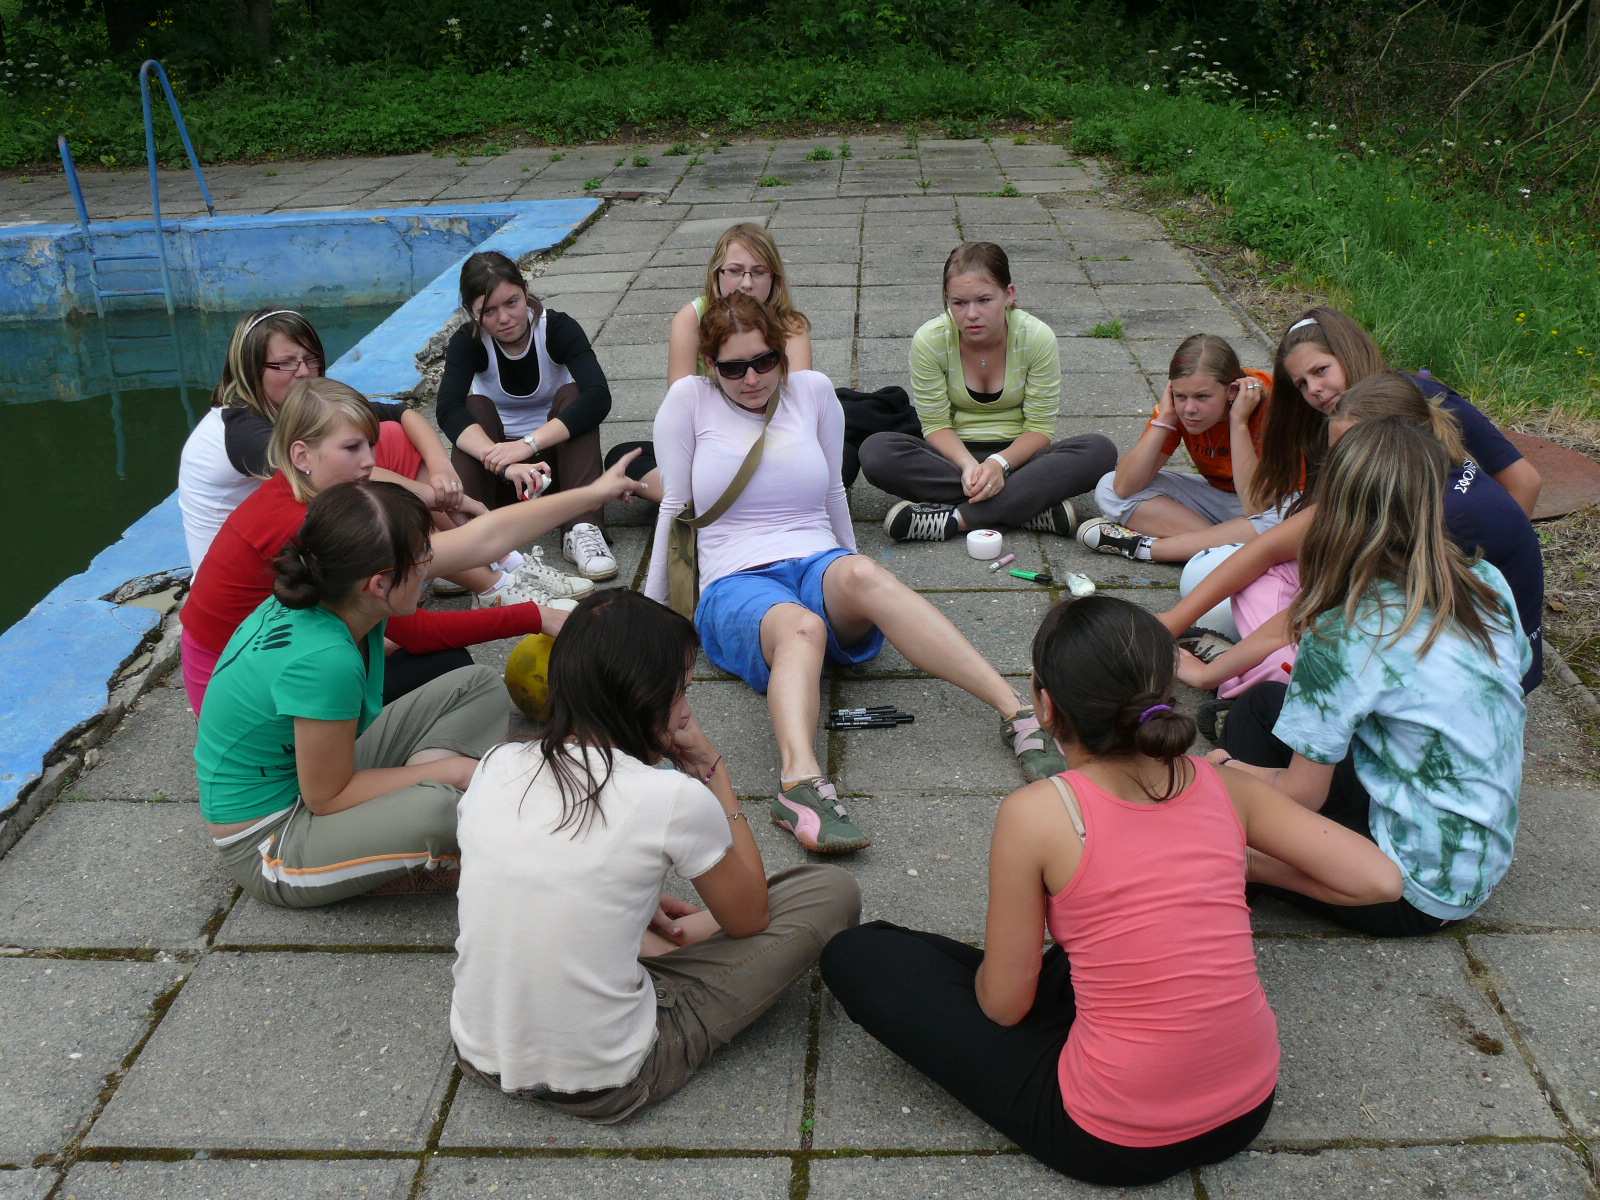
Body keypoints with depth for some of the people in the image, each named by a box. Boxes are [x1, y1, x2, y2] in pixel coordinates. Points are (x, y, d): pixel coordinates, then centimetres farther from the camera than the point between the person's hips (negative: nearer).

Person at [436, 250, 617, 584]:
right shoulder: (468, 342, -12)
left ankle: (582, 530, -35)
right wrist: (503, 463, -50)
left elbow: (599, 397, -33)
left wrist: (528, 444, -44)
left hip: (555, 457, -1)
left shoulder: (558, 328, -15)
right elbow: (448, 410, -32)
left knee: (572, 394, -25)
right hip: (498, 471, 1)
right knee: (476, 407, -25)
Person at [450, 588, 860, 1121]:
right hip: (603, 1088, -5)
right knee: (833, 891, 2)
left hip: (482, 1057, 6)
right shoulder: (676, 800, -19)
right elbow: (749, 916, 1)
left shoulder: (496, 768, -4)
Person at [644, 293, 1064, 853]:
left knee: (862, 574, -37)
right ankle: (800, 782, -68)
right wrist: (651, 610, 11)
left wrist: (851, 579, 30)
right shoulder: (690, 399, 6)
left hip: (818, 566, 2)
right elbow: (674, 506, 10)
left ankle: (1019, 713, -47)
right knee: (800, 627, -39)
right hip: (735, 587, -2)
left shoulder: (813, 390, 12)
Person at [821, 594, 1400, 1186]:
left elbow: (1003, 1005, -10)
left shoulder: (1035, 815, -19)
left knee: (854, 955, 3)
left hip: (1115, 1146, -6)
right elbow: (1381, 879, -3)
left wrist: (992, 971, 14)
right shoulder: (1224, 786, -6)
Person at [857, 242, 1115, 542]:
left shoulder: (1038, 338, -13)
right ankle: (1034, 508, -30)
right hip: (955, 454, 0)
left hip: (1017, 454, 0)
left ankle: (954, 519, -32)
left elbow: (1040, 428, -10)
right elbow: (936, 425, -8)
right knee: (876, 452, -30)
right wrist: (968, 464, -27)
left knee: (1100, 450, -29)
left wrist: (999, 463, -28)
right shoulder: (929, 341, -12)